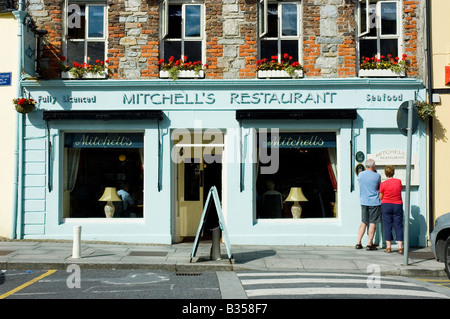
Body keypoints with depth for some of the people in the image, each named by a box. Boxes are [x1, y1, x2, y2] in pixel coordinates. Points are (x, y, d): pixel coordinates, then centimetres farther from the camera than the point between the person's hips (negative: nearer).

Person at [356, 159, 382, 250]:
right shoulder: (377, 176, -9)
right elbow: (380, 187, 6)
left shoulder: (360, 174, 1)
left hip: (363, 202, 4)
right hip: (374, 202, -4)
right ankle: (369, 244, 3)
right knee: (372, 223, 2)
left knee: (363, 223, 14)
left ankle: (358, 243, 11)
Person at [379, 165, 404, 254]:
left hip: (386, 205, -2)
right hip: (398, 205, 2)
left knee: (387, 226, 4)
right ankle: (400, 247, 2)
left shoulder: (383, 184, -9)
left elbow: (380, 197, -1)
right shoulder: (399, 181, -2)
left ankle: (388, 247, 6)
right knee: (398, 226, 5)